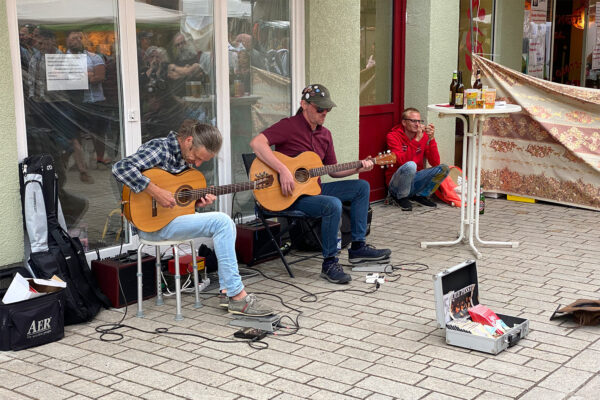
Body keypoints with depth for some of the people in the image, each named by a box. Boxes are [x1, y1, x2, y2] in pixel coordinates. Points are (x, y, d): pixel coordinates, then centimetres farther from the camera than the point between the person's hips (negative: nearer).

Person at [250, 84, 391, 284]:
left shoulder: (325, 134, 13)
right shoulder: (289, 126, -13)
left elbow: (333, 170, 18)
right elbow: (257, 143, -28)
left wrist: (357, 168, 0)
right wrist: (283, 170, -33)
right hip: (290, 194, -9)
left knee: (361, 187, 6)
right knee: (333, 205, -32)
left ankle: (358, 247, 8)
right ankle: (329, 263, -17)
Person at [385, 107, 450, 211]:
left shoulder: (424, 136, 2)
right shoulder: (393, 136, -11)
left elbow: (435, 163, -7)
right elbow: (402, 161, -26)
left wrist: (431, 139, -17)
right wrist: (417, 140, -28)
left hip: (415, 179, 5)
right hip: (396, 183, -5)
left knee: (444, 169, -14)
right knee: (410, 165, -35)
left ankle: (420, 195, 4)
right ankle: (401, 198, -9)